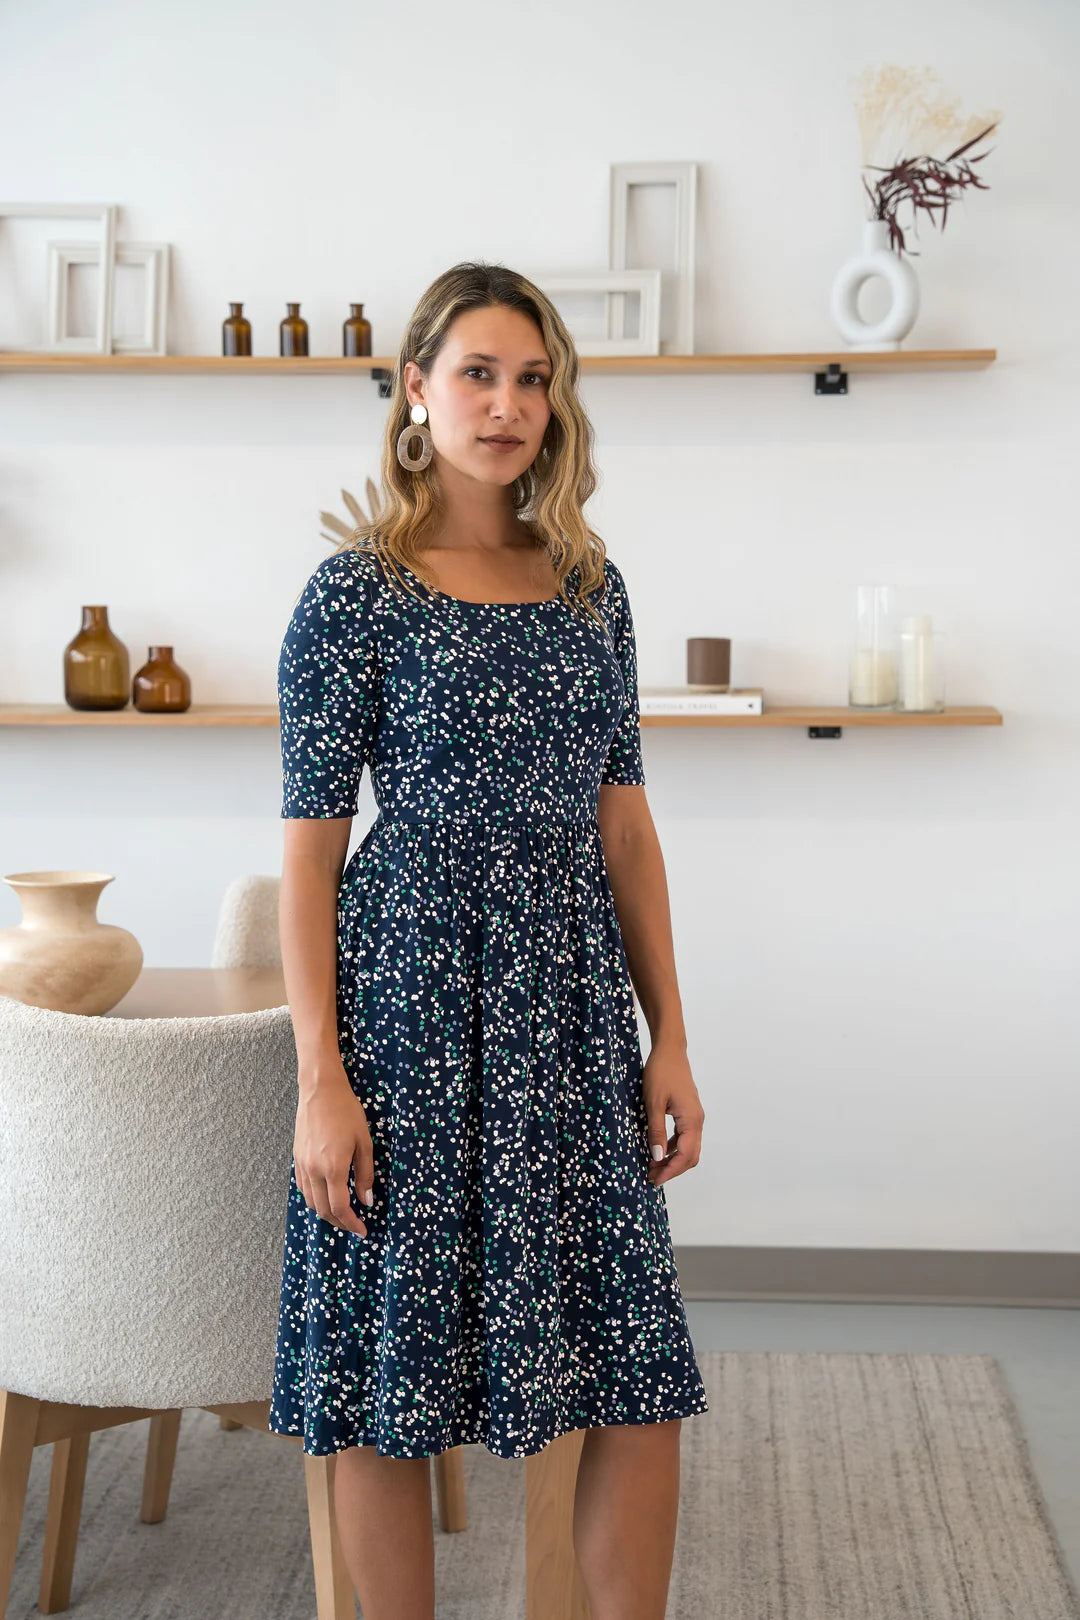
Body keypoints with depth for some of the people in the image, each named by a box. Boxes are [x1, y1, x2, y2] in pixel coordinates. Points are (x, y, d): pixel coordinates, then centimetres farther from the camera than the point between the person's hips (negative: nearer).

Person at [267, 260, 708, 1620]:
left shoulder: (590, 585, 10)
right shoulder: (356, 590, -3)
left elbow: (622, 821, 12)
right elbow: (309, 845, -6)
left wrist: (670, 1038, 7)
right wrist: (321, 1081, -12)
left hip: (571, 998, 4)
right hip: (410, 995, -4)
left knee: (639, 1377, 4)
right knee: (392, 1376, 4)